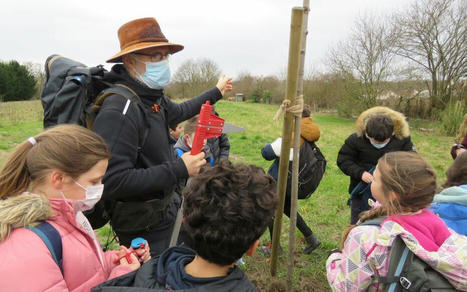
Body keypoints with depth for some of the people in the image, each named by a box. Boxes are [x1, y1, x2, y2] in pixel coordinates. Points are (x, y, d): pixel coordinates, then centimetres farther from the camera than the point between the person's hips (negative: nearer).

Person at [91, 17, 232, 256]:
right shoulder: (118, 110, -27)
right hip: (143, 227, -8)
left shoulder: (152, 98, 1)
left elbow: (178, 111, 24)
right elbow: (112, 181, -33)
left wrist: (215, 93, 35)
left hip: (165, 205, 8)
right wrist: (179, 169, -28)